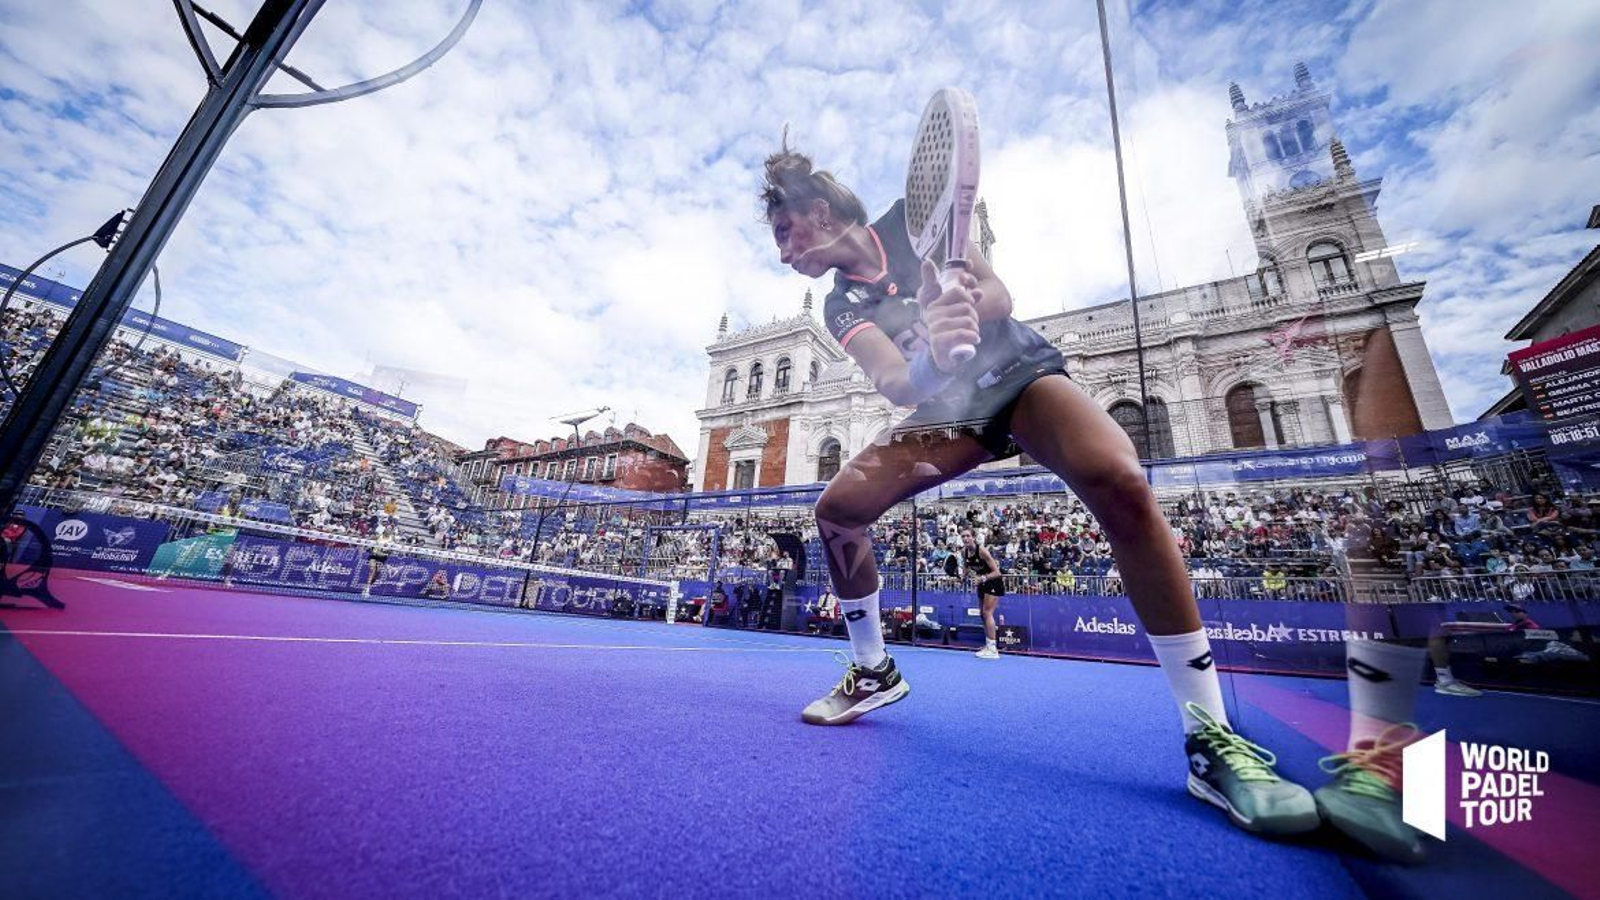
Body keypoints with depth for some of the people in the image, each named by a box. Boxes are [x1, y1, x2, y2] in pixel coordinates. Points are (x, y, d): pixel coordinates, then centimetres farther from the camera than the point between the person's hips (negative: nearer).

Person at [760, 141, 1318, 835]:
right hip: (949, 409, 3)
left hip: (1022, 375, -2)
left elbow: (999, 295, -7)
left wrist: (962, 309, -29)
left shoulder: (911, 221, -1)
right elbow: (896, 386, -19)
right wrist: (931, 355, -41)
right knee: (837, 507, -13)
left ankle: (1211, 738, -18)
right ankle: (873, 671, 8)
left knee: (1120, 480, -32)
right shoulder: (841, 306, 0)